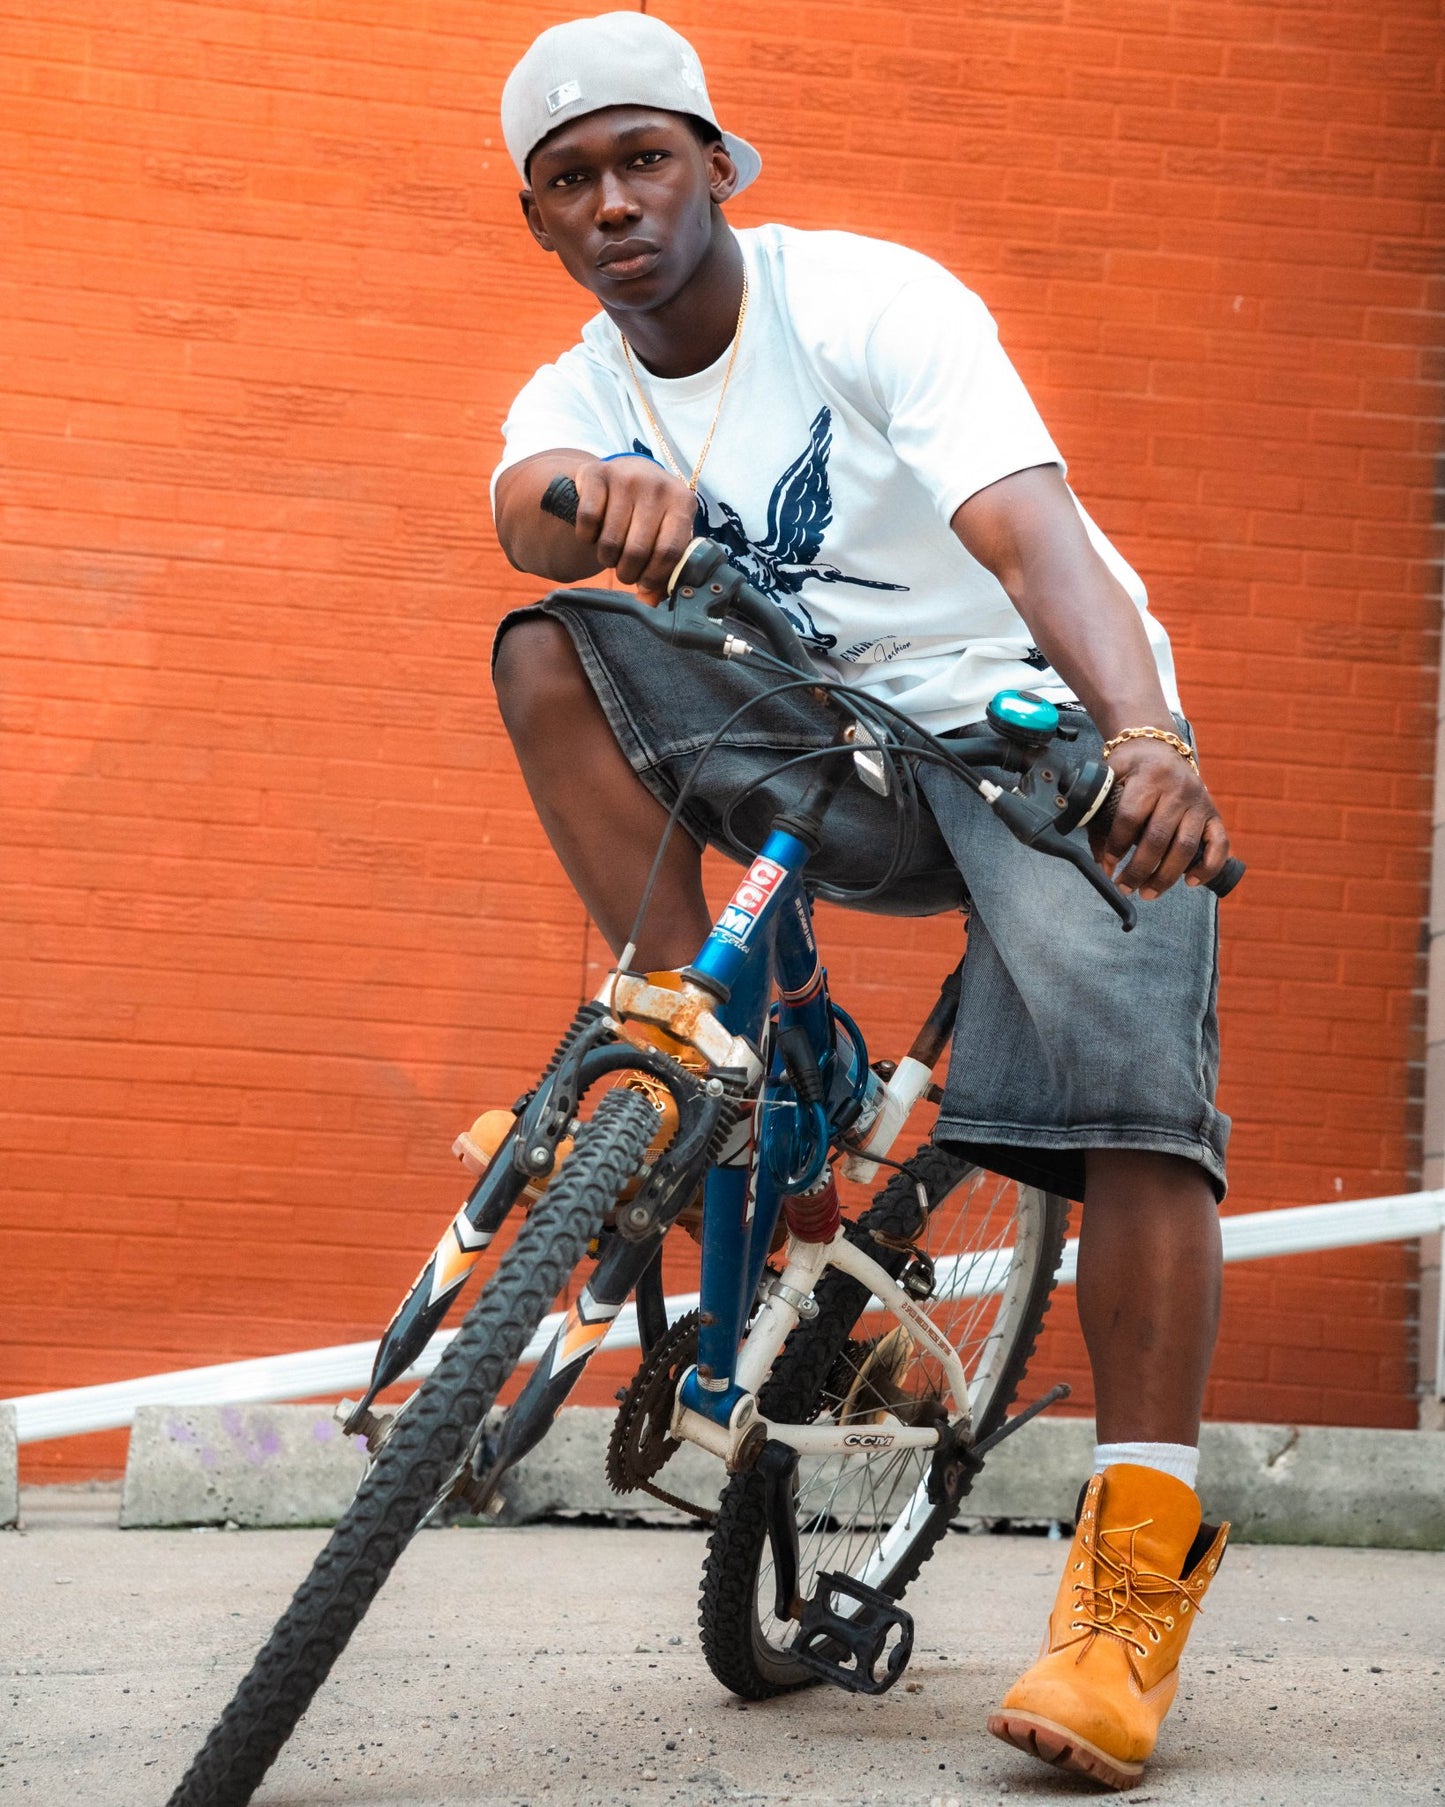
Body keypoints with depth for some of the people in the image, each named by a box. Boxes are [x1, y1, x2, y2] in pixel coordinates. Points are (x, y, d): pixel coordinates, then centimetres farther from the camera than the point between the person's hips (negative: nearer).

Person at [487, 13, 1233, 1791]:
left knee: (1130, 1052, -29)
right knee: (552, 650, -18)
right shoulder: (582, 398, 0)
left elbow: (1031, 531, -30)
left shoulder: (868, 301, -15)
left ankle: (1138, 1561, -25)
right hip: (833, 747, 4)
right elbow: (527, 507, -27)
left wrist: (1148, 738, -49)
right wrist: (606, 502, -54)